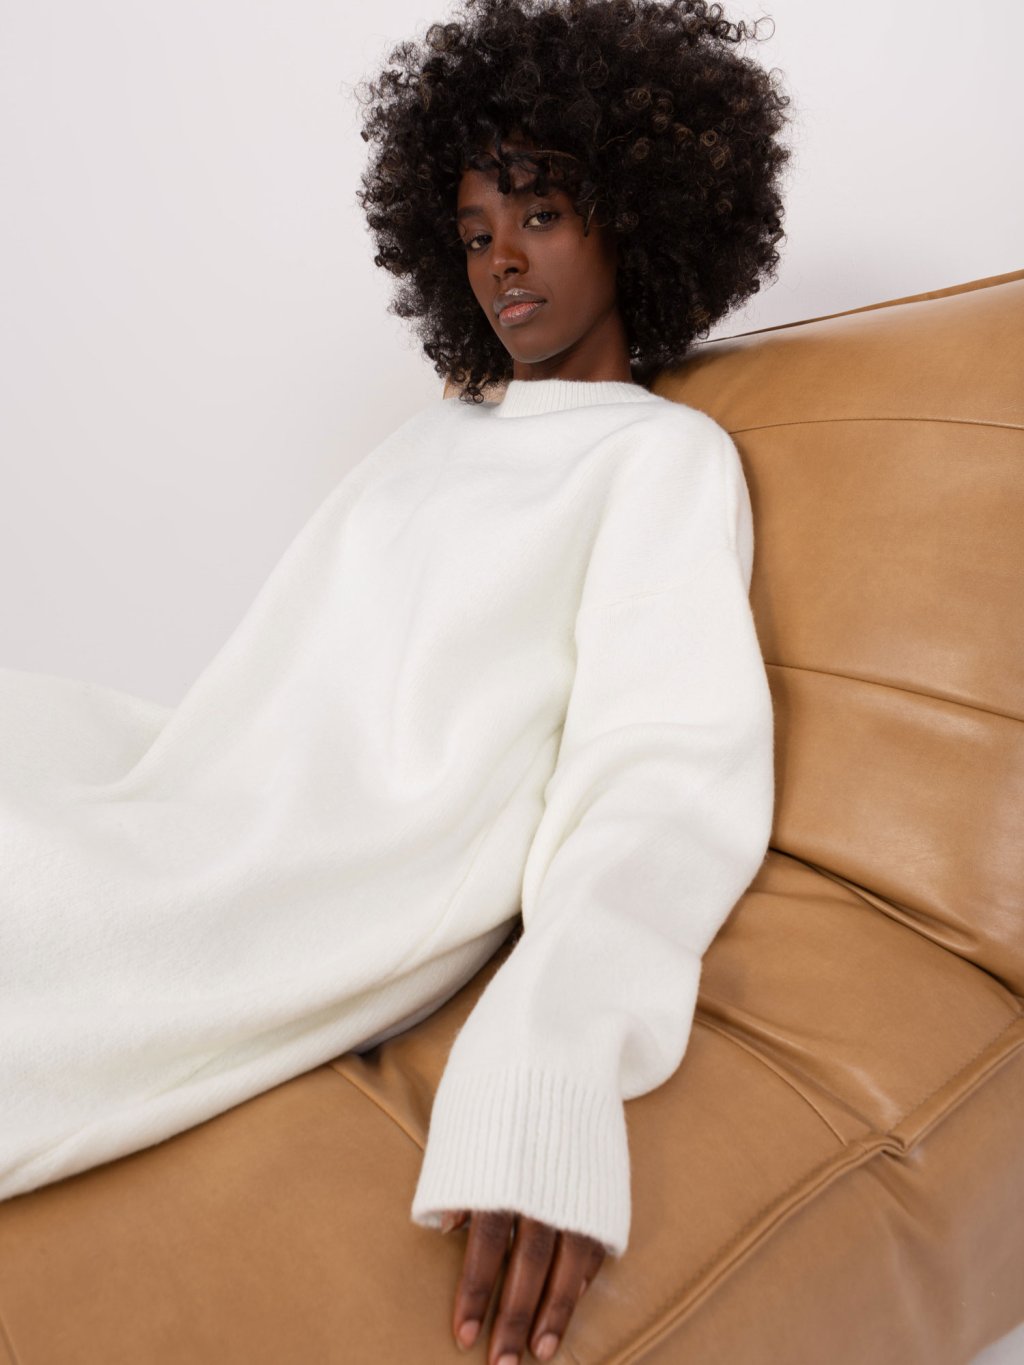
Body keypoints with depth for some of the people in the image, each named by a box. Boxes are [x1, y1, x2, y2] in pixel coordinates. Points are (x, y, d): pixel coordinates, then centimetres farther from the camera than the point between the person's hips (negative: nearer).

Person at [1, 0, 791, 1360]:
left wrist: (560, 1051, -29)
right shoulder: (438, 428, 25)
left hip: (367, 880, -7)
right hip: (211, 809, 7)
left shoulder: (665, 454, 2)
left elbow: (669, 767, -13)